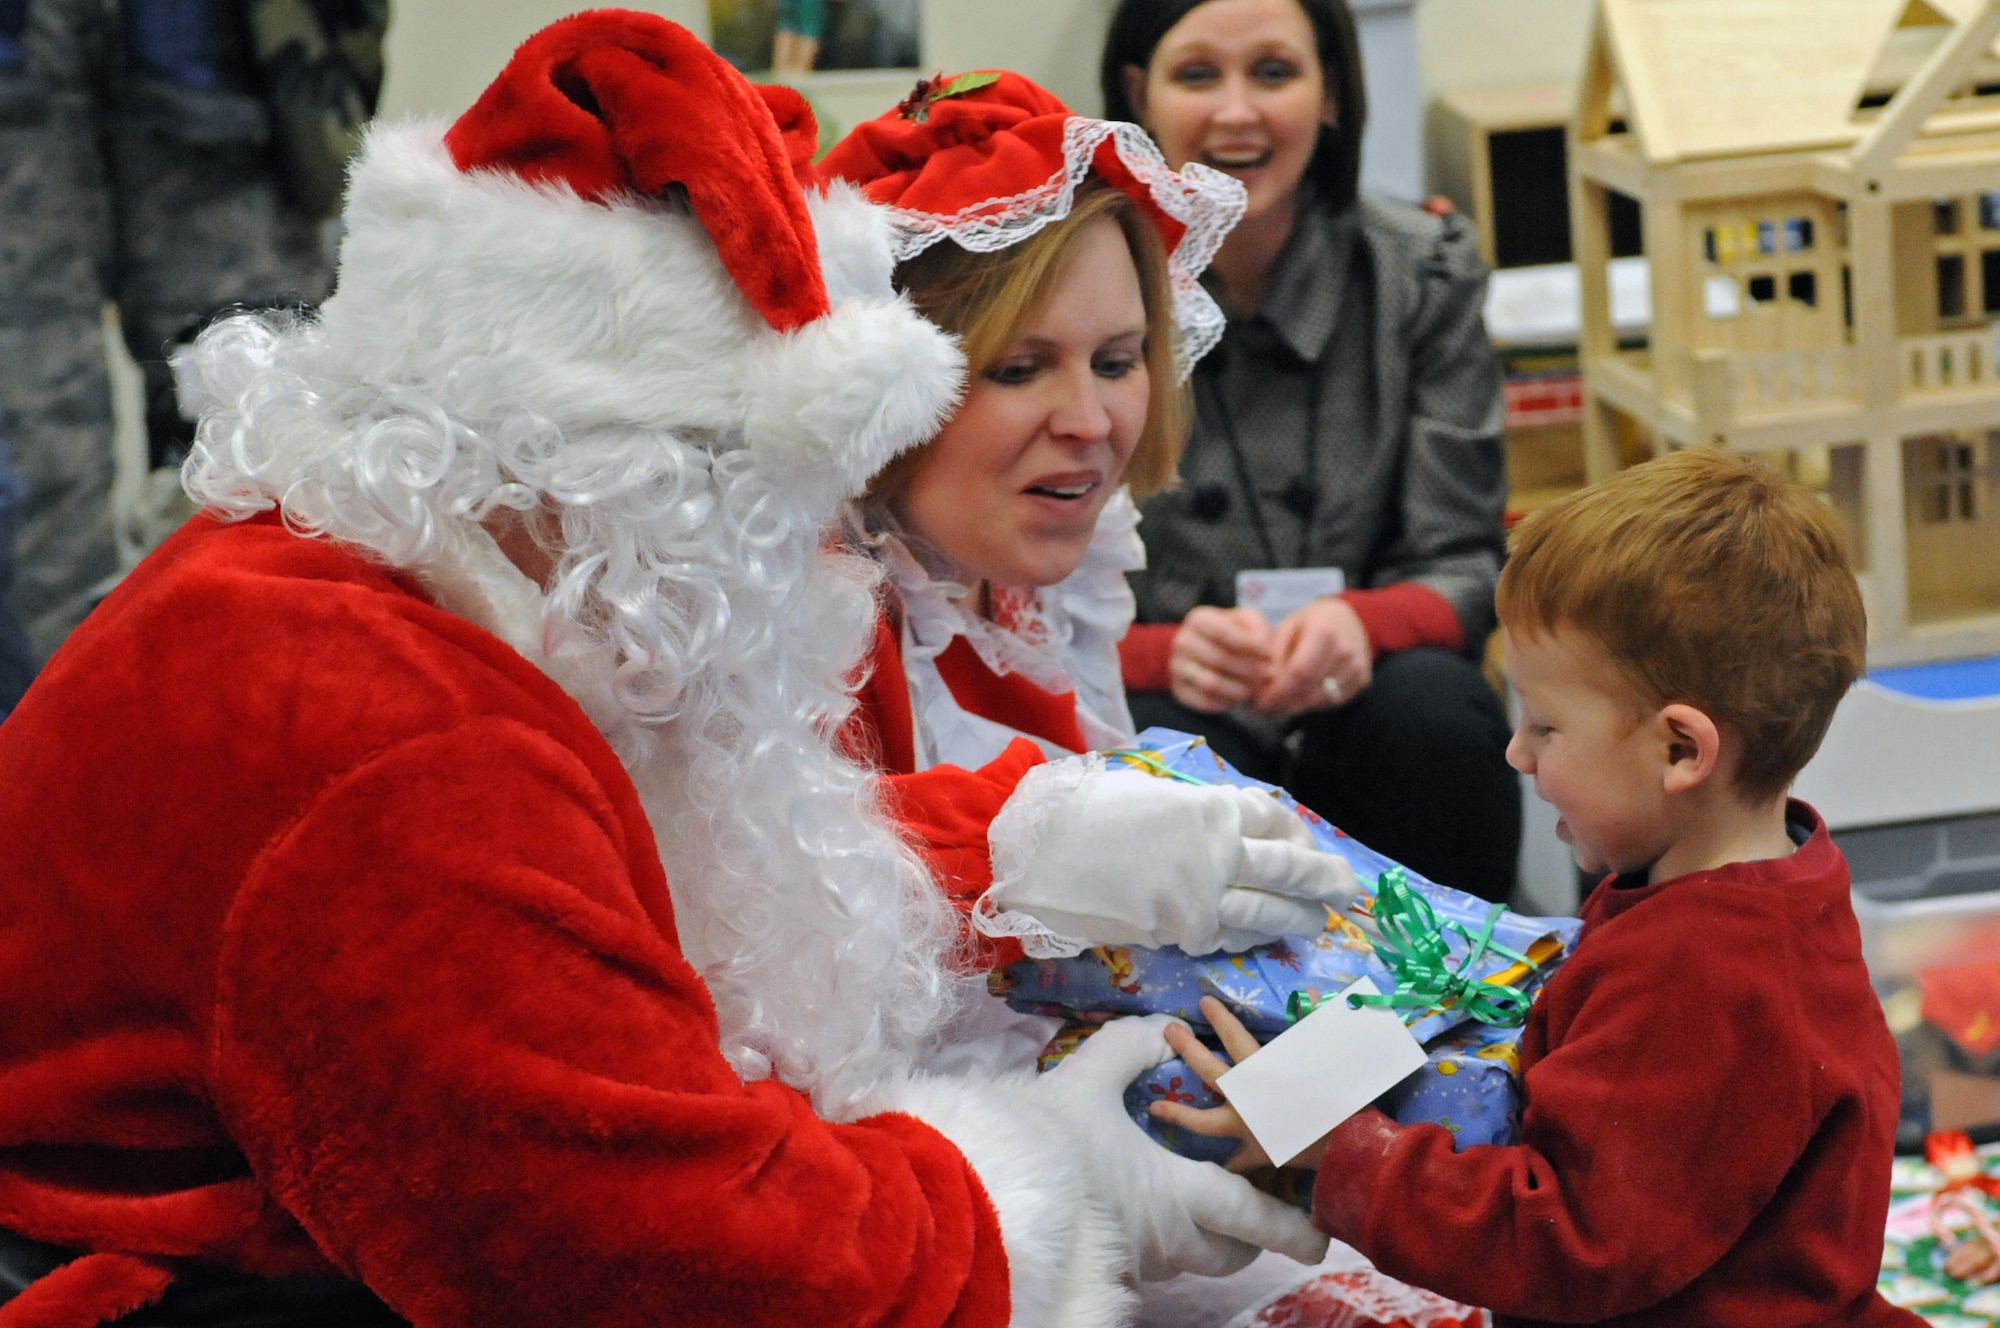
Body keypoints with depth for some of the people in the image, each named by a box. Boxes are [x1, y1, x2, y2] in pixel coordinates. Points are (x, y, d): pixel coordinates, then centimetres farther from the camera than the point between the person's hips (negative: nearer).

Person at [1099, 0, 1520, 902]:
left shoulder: (1424, 274, 0)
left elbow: (1466, 570, -2)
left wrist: (1362, 624, -25)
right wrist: (1165, 655, -28)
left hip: (1350, 711, 2)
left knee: (1432, 702, -29)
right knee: (1164, 748, -34)